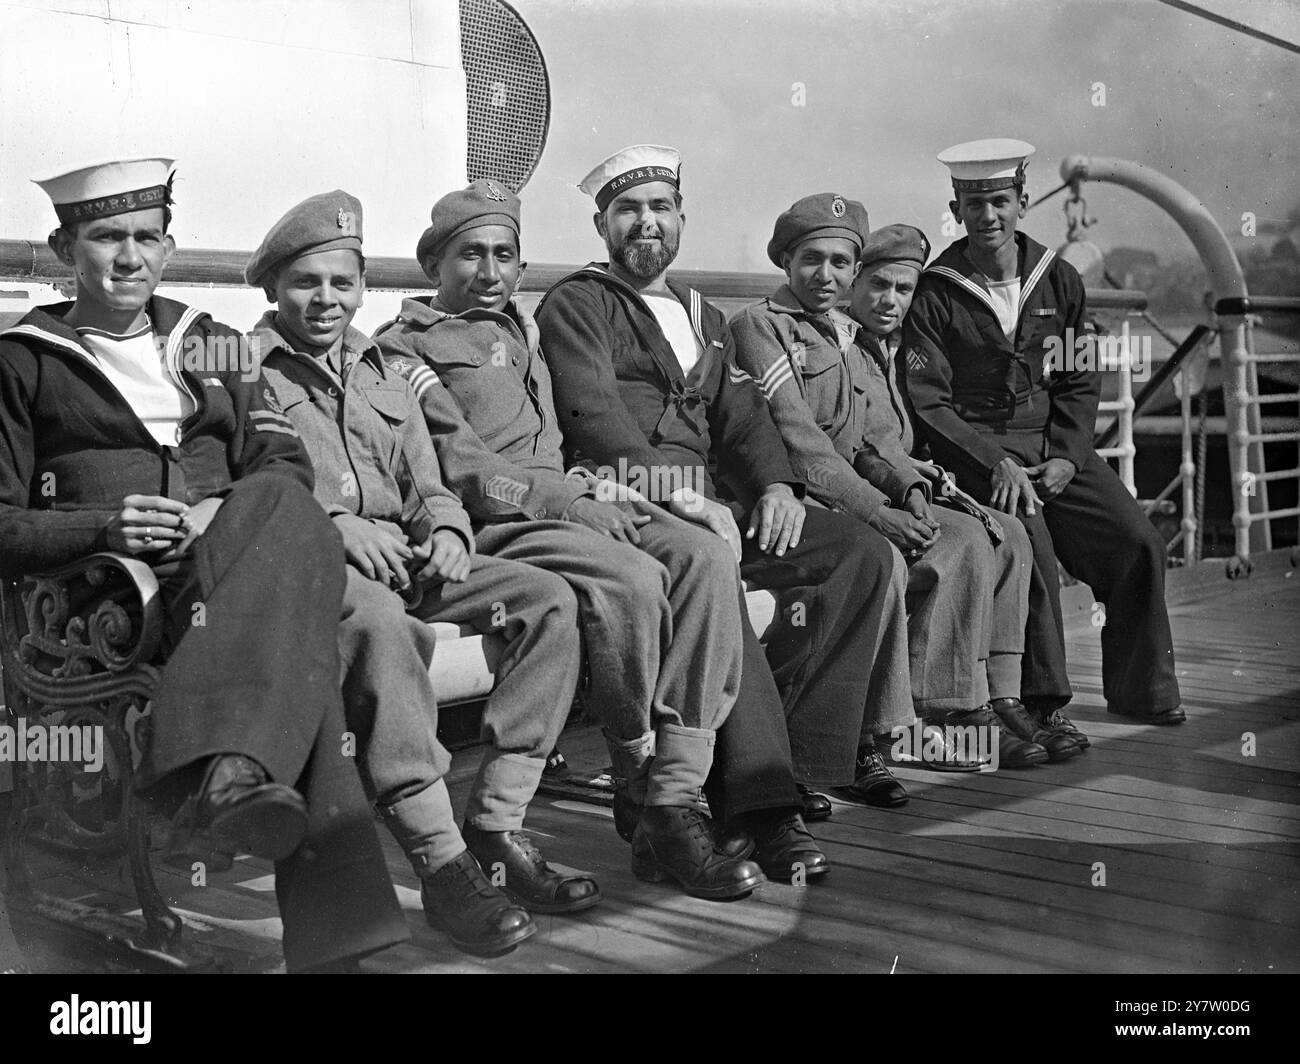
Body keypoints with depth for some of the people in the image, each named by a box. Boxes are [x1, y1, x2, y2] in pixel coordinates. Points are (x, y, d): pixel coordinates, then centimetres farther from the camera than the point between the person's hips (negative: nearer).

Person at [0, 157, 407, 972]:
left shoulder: (214, 347, 26)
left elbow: (287, 468, 13)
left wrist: (223, 515, -9)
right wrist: (106, 528, -13)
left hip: (226, 567, 3)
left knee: (285, 513, -36)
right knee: (291, 636, -36)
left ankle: (225, 779, -50)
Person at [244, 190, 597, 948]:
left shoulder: (384, 380, 28)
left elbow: (427, 486, 23)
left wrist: (445, 528, -2)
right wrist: (332, 522, -20)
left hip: (402, 555, 6)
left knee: (549, 599, -15)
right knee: (379, 619, -40)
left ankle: (497, 826, -19)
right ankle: (441, 862, -38)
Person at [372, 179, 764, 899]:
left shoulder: (522, 332, 33)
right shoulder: (404, 347, 8)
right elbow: (462, 469, -6)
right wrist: (573, 499, -14)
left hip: (570, 503, 7)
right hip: (493, 525, -7)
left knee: (706, 557, -21)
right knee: (632, 578, -33)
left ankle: (678, 801, -26)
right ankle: (639, 783, -14)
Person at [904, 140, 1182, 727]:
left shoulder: (1060, 281, 9)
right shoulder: (934, 294, -4)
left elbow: (1080, 382, 12)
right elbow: (927, 403, -9)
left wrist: (1066, 457, -4)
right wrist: (997, 463, -19)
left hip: (1056, 448, 5)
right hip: (976, 451, -4)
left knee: (1139, 544, -9)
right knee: (1029, 540, -30)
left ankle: (1141, 689, 9)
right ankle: (1041, 700, -19)